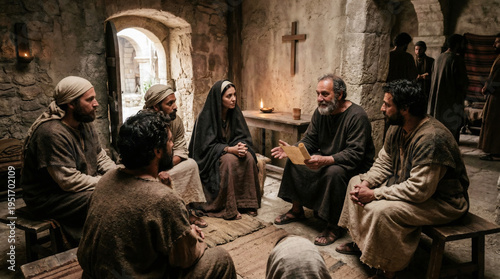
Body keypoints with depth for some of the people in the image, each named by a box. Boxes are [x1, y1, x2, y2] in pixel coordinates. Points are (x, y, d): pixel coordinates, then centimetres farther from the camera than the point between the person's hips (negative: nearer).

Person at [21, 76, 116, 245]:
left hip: (84, 186, 9)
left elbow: (101, 157, 10)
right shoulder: (52, 133, -25)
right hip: (49, 198, -9)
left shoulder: (85, 124, 3)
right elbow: (69, 181, -27)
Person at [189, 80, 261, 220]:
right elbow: (207, 146, -18)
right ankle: (229, 208, -25)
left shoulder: (235, 113, -1)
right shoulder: (206, 116, -18)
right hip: (210, 157, -5)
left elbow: (243, 136, 1)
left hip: (231, 149, 5)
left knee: (249, 158, -24)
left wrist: (241, 146, -23)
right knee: (229, 160, -34)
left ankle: (247, 202, -15)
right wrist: (229, 149, -30)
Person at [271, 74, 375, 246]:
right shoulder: (320, 112, 1)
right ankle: (296, 210, 10)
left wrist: (326, 160, -43)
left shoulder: (357, 116, -22)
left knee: (333, 172, -37)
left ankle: (333, 226, -19)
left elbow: (355, 153, -29)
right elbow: (309, 140, 3)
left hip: (355, 165, -7)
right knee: (293, 161, -4)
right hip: (325, 159, 8)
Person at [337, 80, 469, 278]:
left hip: (442, 202, -10)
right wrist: (365, 183, -12)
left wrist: (375, 194, -27)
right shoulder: (397, 129, -2)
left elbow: (419, 190, -33)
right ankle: (360, 242, 17)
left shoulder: (431, 138, -31)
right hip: (406, 184, 10)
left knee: (382, 210, -32)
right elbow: (383, 163, 7)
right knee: (356, 181, 7)